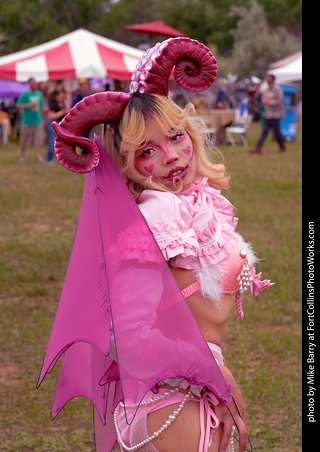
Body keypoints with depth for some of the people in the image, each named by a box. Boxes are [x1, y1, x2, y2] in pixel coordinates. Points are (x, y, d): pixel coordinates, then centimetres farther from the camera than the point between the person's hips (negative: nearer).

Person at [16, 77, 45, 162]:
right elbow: (18, 105, -9)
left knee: (39, 140, -7)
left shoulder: (39, 94, 10)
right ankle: (21, 156, 25)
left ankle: (40, 157, -10)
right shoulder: (24, 94, -6)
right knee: (24, 140, 8)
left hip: (38, 121, 4)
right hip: (27, 122, -3)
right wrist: (29, 105, -19)